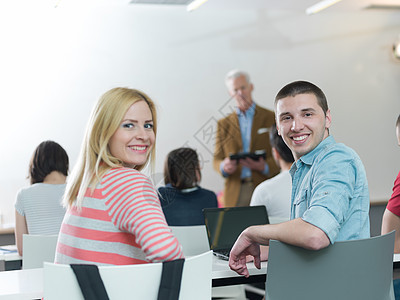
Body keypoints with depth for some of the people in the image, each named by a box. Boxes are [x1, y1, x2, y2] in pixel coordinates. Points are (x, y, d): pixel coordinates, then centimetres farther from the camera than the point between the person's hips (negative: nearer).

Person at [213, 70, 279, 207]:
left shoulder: (271, 118, 7)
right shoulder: (224, 124, 14)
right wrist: (224, 167, -12)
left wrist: (265, 166, -16)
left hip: (265, 191, -1)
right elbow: (217, 159, 12)